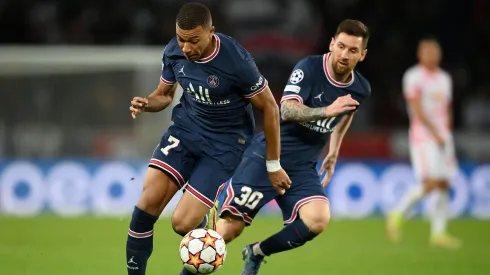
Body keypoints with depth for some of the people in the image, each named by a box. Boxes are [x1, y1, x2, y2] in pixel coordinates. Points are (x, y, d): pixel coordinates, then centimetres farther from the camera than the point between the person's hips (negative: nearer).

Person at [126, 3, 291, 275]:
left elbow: (270, 108, -13)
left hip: (225, 143, -5)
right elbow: (164, 95, 10)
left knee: (183, 222, -14)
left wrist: (273, 166, -6)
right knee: (147, 204, -15)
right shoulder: (174, 52, -9)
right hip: (185, 129, 5)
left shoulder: (236, 62, -25)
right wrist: (146, 104, -15)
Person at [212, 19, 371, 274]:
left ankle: (256, 253, 1)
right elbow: (287, 111, -27)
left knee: (318, 220, -24)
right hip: (266, 157, -4)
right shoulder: (309, 67, -14)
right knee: (229, 228, -10)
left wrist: (333, 154, 26)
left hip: (302, 168, 4)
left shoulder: (360, 89, 2)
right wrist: (327, 111, -39)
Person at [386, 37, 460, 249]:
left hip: (442, 138, 7)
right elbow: (417, 108, -14)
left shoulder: (444, 78, 16)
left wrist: (447, 135, 15)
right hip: (423, 137, -7)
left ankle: (438, 233, 3)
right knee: (430, 183, -16)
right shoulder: (414, 77, -7)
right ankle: (397, 215, 1)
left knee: (444, 184, 1)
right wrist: (435, 133, -19)